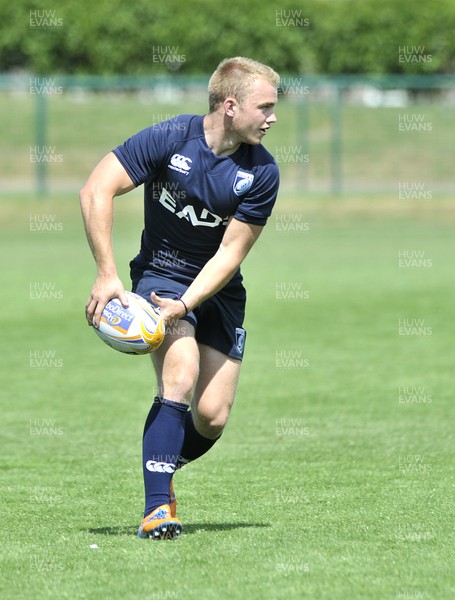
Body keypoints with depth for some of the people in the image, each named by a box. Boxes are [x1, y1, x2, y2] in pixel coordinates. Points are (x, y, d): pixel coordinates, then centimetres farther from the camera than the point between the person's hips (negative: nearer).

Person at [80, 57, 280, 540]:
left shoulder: (261, 173, -12)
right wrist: (106, 276, -22)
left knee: (212, 417, -8)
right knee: (180, 375, -27)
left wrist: (185, 305, -25)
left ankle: (164, 467, 24)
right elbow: (96, 191, -17)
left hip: (219, 290, 3)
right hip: (160, 274, -3)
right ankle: (157, 507, -24)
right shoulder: (169, 139, -17)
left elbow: (230, 253, -12)